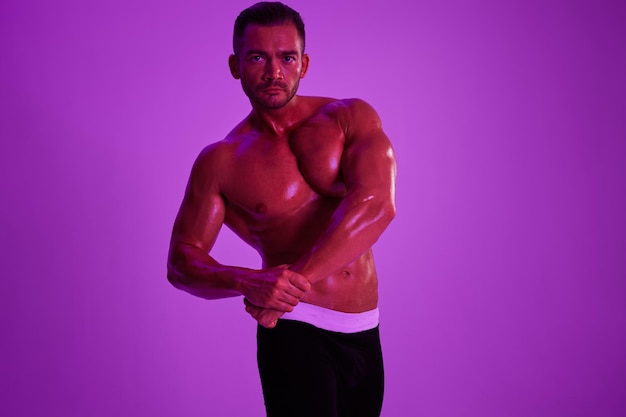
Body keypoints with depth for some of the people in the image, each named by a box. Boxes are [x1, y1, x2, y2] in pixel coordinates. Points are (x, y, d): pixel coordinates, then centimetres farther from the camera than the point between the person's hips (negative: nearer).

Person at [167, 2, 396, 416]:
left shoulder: (352, 117, 0)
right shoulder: (220, 162, 0)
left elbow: (376, 204, -16)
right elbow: (181, 262, -3)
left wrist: (296, 278, -26)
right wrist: (248, 282, -25)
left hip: (365, 333, 3)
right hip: (296, 331, -2)